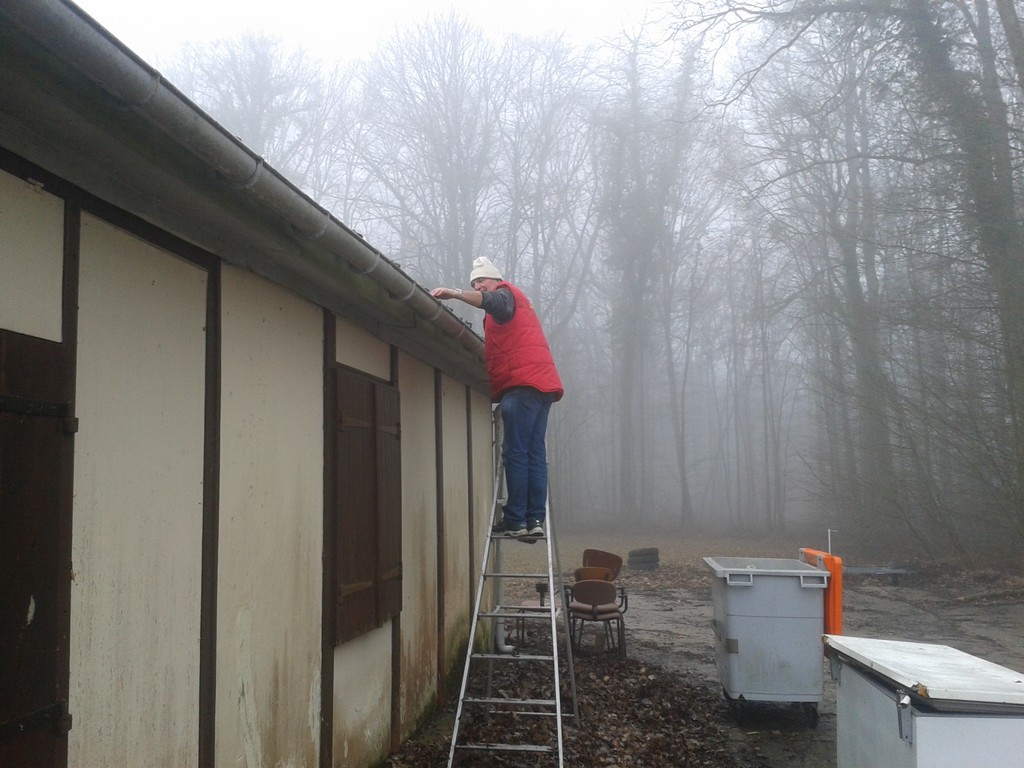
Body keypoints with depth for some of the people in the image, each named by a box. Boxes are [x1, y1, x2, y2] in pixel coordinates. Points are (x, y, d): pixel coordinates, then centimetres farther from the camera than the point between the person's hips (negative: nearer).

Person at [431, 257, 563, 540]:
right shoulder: (513, 305, 34)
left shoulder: (506, 292, 7)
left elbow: (495, 302, -20)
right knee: (535, 455, 3)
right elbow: (498, 351, 26)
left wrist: (456, 293, -29)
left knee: (516, 453, -11)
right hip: (542, 386, 10)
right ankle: (535, 519, -1)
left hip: (523, 384, -10)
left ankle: (515, 521, -13)